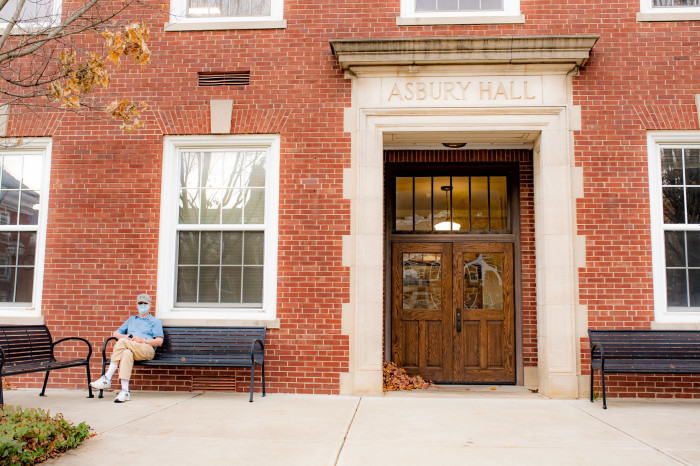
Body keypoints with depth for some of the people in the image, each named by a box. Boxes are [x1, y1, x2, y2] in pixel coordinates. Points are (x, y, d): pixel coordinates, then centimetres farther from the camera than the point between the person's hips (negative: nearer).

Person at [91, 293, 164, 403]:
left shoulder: (155, 321, 20)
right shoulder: (131, 320, 35)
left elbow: (159, 341, 6)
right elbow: (115, 333, 29)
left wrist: (143, 340, -9)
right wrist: (123, 336, 4)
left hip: (147, 349, -3)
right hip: (129, 348, 3)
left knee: (122, 342, -32)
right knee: (126, 353, -37)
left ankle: (107, 378, -34)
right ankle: (125, 391, -45)